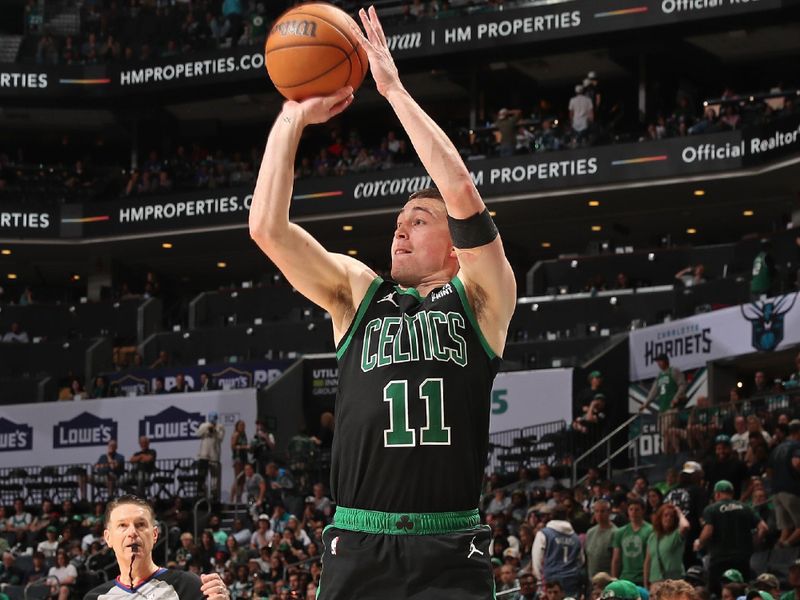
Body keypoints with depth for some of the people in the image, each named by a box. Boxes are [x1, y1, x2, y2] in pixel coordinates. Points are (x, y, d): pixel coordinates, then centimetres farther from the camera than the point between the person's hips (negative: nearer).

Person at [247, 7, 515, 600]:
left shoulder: (480, 300, 7)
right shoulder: (358, 294, 15)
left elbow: (463, 194, -8)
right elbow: (267, 227, 3)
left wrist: (395, 90, -5)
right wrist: (292, 121, 1)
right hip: (358, 549, 2)